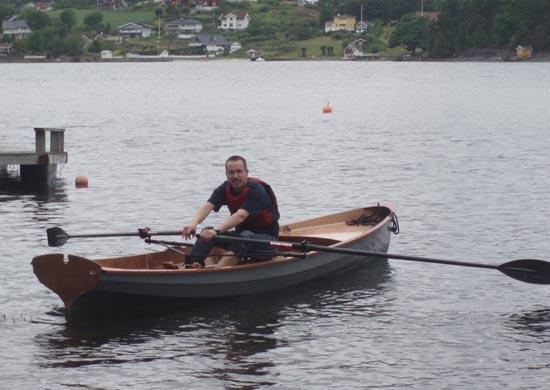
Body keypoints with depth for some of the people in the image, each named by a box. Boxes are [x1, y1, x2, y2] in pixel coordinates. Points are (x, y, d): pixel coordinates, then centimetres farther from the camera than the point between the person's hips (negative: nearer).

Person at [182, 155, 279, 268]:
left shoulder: (256, 190, -21)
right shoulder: (225, 188, -3)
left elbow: (240, 216, -36)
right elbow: (207, 206, -19)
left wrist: (217, 230, -50)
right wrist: (193, 223, -41)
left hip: (267, 238, -7)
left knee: (245, 236, -38)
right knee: (207, 233, -11)